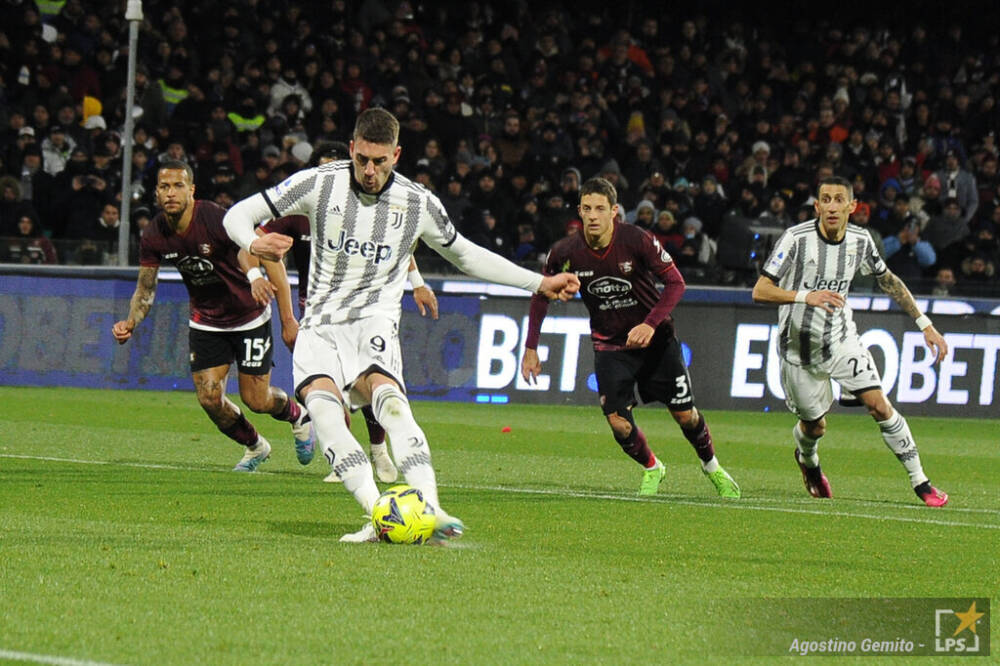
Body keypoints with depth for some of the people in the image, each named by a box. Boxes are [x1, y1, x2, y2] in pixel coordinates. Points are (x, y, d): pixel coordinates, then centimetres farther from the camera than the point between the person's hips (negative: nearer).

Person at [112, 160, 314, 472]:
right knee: (210, 399, -5)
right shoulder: (154, 238, -12)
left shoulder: (216, 220, -28)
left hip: (249, 317, -4)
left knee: (256, 400, -2)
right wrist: (130, 323, -21)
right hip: (206, 322, 4)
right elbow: (146, 289, -2)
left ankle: (298, 416, 34)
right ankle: (255, 446, 25)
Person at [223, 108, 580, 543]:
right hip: (321, 324, 1)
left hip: (374, 323, -1)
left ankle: (431, 510, -46)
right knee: (320, 401, -31)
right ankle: (378, 516, -37)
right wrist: (253, 244, -22)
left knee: (387, 395, -33)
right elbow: (239, 214, 3)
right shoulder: (320, 184, -1)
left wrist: (540, 283, 20)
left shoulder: (419, 204, 2)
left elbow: (464, 254, 21)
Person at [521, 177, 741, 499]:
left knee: (685, 414, 1)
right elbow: (541, 294, 2)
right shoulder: (566, 252, -15)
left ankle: (712, 467, 30)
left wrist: (651, 324, -28)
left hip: (655, 338, -1)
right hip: (610, 344, 1)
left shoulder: (638, 241, -22)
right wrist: (531, 347, 0)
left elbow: (675, 282, -15)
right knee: (618, 422, -11)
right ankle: (651, 469, 19)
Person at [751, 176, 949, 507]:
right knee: (815, 426, 9)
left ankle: (920, 482, -1)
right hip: (800, 347, -2)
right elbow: (760, 291, -22)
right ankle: (807, 460, 46)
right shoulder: (796, 238, -19)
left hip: (842, 340, 2)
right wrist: (806, 296, -38)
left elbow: (888, 280, 11)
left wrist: (925, 325, 10)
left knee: (880, 407, -11)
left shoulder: (860, 241, -6)